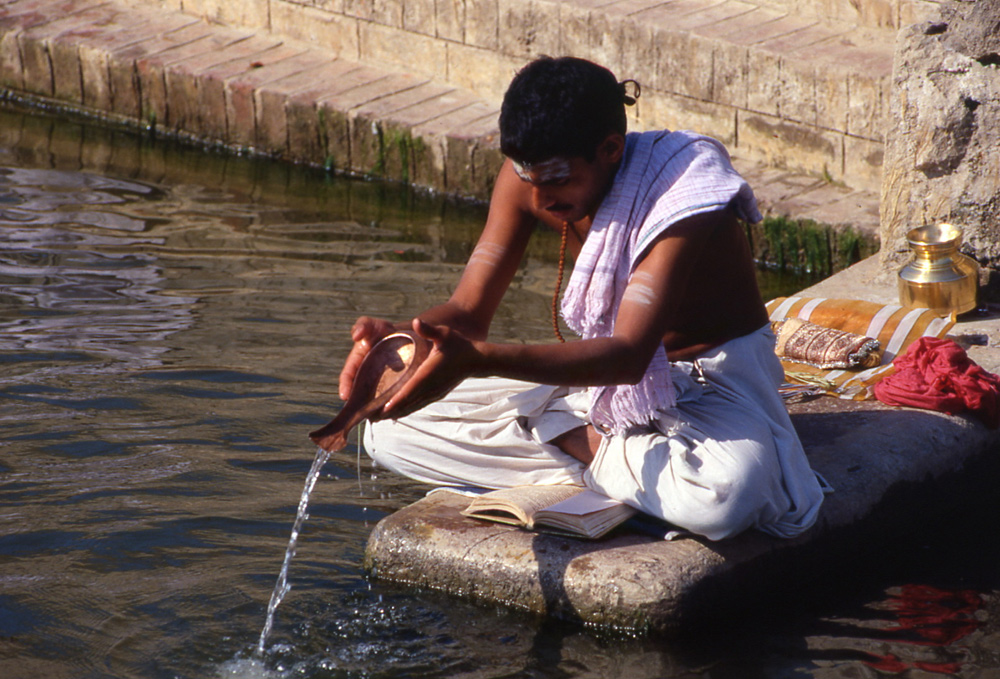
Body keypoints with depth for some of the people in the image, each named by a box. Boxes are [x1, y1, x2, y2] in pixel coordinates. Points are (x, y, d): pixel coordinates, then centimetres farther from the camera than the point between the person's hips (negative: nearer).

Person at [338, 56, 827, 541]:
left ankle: (586, 447, -15)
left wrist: (478, 360, -53)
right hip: (602, 371, 6)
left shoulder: (682, 197, -31)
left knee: (724, 493, -43)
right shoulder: (528, 176, -11)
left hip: (711, 379, -6)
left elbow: (629, 355, -41)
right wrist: (397, 337, -34)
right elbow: (468, 309, -9)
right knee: (391, 431, -6)